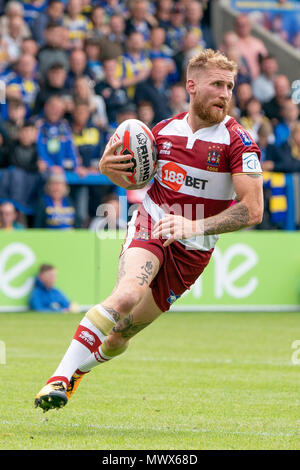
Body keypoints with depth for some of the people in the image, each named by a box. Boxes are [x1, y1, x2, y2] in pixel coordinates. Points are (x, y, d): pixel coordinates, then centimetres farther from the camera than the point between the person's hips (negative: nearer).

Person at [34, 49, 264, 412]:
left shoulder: (238, 142, -11)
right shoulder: (165, 130, 1)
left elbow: (252, 209, -18)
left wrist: (195, 225, -28)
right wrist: (108, 167, -7)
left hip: (191, 250, -1)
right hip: (148, 228, 1)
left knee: (118, 337, 4)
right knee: (128, 293, -32)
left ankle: (80, 366, 37)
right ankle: (60, 377, -31)